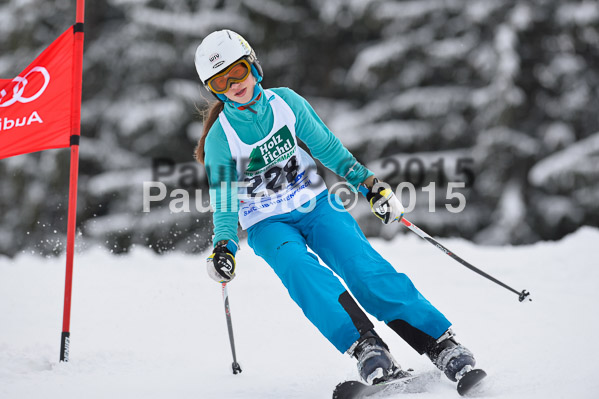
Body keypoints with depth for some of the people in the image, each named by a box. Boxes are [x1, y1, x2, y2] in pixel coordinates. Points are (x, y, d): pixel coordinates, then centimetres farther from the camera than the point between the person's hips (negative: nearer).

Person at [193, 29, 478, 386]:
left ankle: (443, 345, -26)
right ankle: (365, 347, -44)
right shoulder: (220, 138, -9)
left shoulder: (285, 102, -4)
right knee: (301, 270, -34)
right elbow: (224, 206, -3)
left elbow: (327, 148, 8)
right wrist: (223, 248, -20)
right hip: (268, 224, -1)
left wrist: (370, 184, 4)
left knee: (365, 268, -21)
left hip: (315, 205, 1)